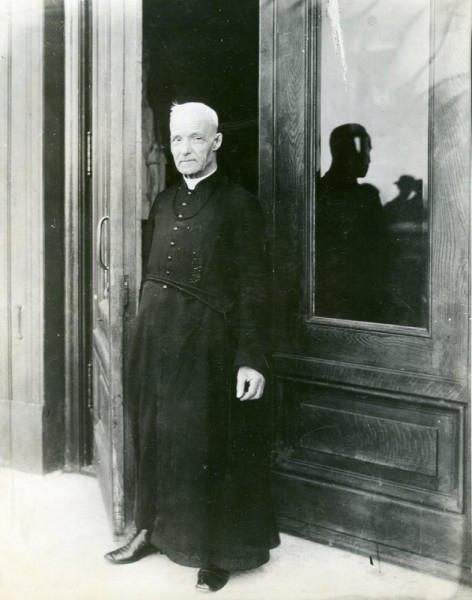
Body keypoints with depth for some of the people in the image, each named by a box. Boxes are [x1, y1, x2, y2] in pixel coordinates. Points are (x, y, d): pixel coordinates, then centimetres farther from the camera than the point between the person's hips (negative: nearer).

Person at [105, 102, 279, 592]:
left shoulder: (237, 204, -6)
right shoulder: (164, 202, 13)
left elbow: (252, 288, -10)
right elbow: (151, 273, 15)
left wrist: (252, 358, -15)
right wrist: (147, 328, 10)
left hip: (207, 341, -6)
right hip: (155, 336, 6)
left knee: (207, 442, 1)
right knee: (155, 434, 13)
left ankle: (218, 551, 14)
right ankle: (153, 529, 28)